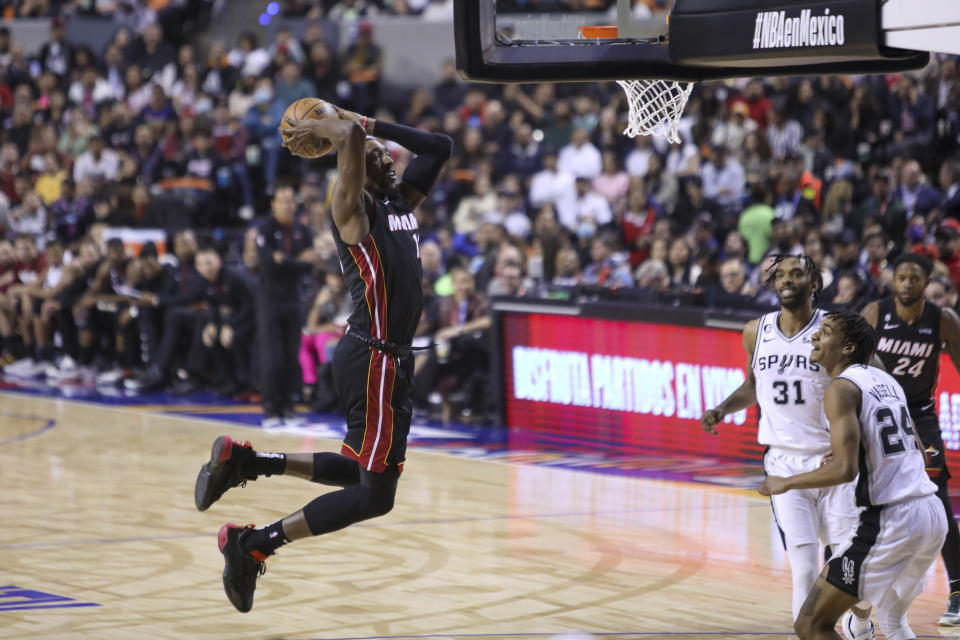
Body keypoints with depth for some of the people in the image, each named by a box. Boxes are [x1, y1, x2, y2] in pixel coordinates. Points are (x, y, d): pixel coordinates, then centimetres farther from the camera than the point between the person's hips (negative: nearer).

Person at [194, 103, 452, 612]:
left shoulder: (401, 199, 15)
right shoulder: (353, 207, -10)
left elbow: (440, 147, 21)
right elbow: (350, 137, -26)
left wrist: (368, 124, 16)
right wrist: (317, 129, -7)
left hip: (387, 357, 9)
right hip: (374, 358, -9)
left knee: (361, 471, 19)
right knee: (375, 494, -9)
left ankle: (244, 461, 20)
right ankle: (253, 546, -5)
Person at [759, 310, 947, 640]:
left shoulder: (841, 388, -9)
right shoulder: (887, 380, 16)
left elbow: (845, 470, -20)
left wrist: (785, 484, -6)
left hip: (890, 520, -9)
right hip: (934, 514, 9)